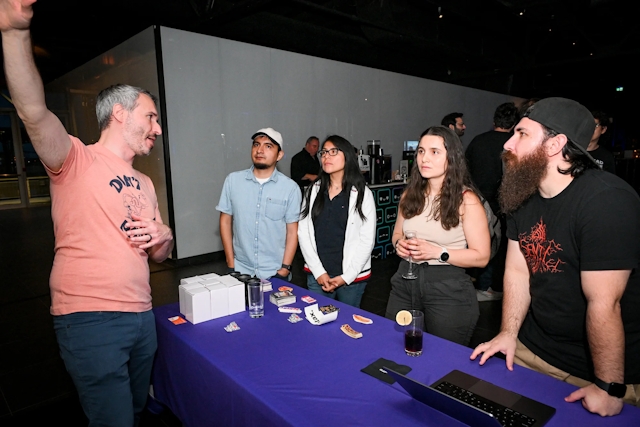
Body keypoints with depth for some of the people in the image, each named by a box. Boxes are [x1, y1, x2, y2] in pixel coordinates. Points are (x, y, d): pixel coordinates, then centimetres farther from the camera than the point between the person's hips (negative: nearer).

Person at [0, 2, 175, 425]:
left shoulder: (145, 184, 13)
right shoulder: (77, 161, -6)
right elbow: (34, 112, -27)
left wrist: (163, 238, -4)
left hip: (142, 315, 7)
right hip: (90, 319, -7)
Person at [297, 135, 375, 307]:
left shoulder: (362, 194, -4)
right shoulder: (313, 191, 5)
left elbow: (367, 240, -7)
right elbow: (303, 233, 1)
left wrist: (346, 276, -10)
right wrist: (319, 272, -7)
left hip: (352, 277, -2)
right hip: (317, 276, 2)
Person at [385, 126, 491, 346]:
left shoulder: (466, 200, -11)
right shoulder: (410, 194, 5)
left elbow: (481, 256, -11)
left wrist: (437, 252, -21)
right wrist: (399, 244, -5)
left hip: (449, 288, -5)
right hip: (405, 281, 5)